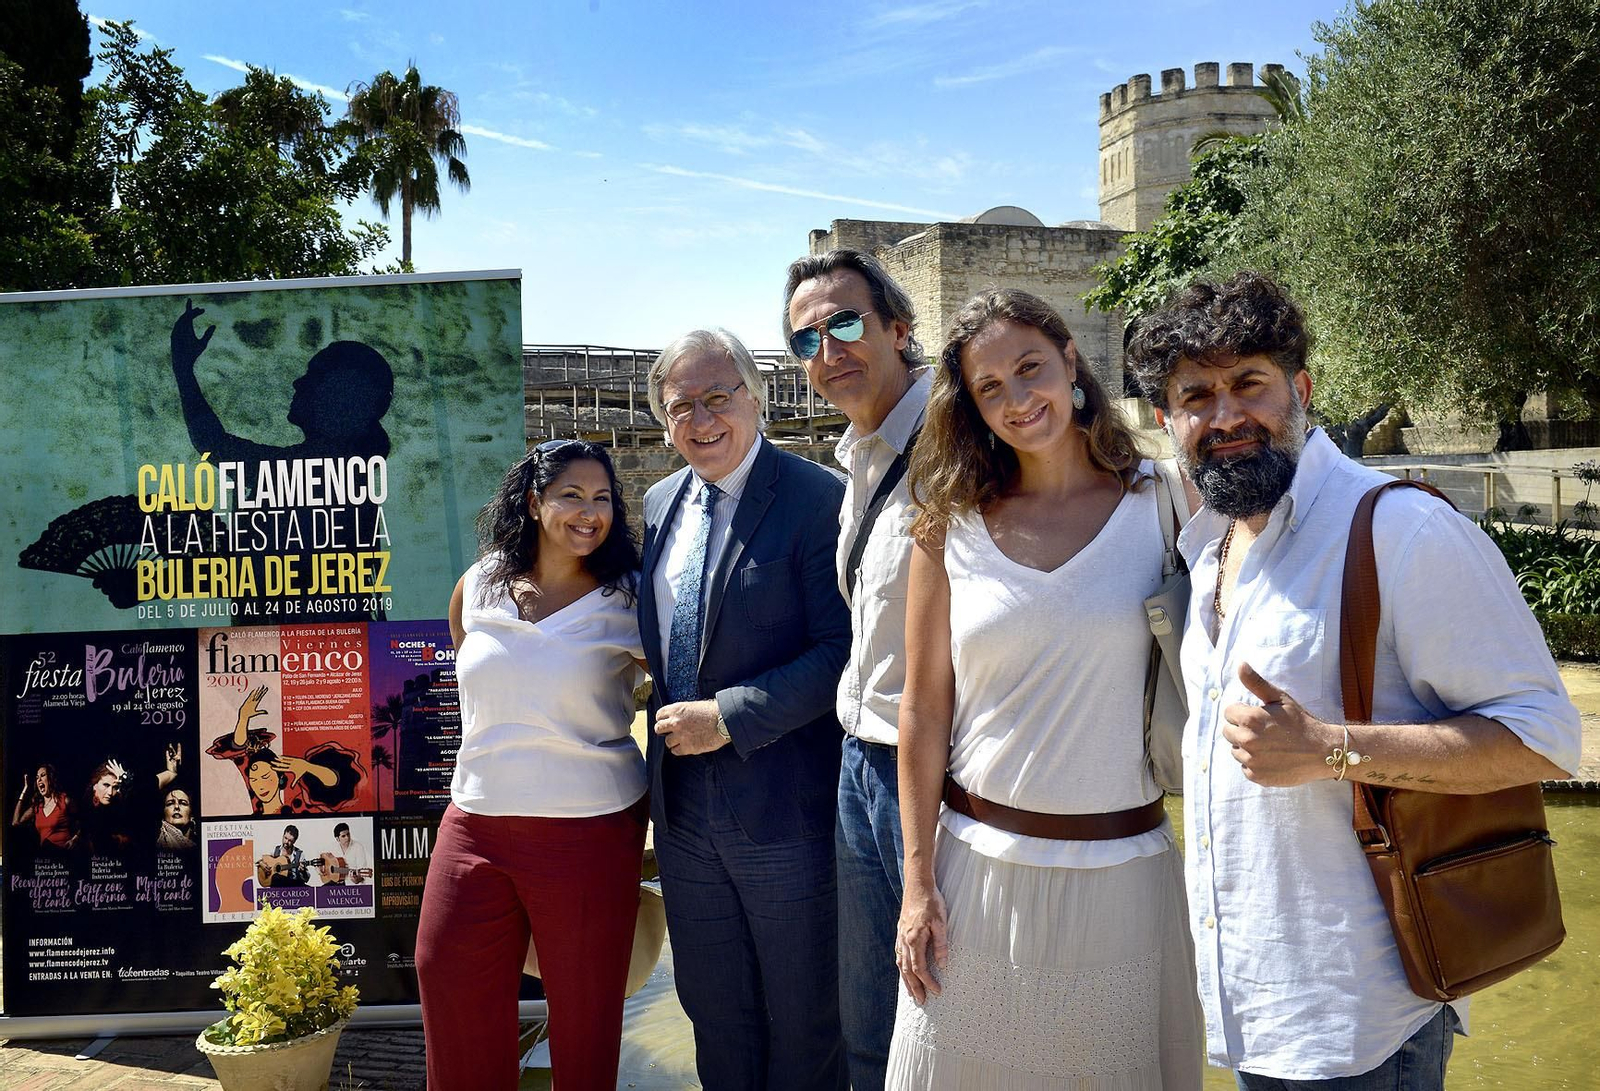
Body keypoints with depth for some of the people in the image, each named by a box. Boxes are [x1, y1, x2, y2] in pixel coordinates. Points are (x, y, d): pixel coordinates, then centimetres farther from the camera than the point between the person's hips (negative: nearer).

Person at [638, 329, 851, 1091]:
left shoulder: (817, 499, -14)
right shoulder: (659, 505, 7)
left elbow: (843, 652, -19)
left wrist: (729, 717, -21)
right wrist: (667, 721, 6)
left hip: (785, 808, -6)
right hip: (684, 809, 6)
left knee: (802, 1025, 13)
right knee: (713, 1010, 21)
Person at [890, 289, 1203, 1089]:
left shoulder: (1159, 502, -4)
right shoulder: (954, 523, -1)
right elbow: (923, 709, 0)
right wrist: (917, 883, 0)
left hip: (1122, 868, -1)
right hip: (979, 865, 1)